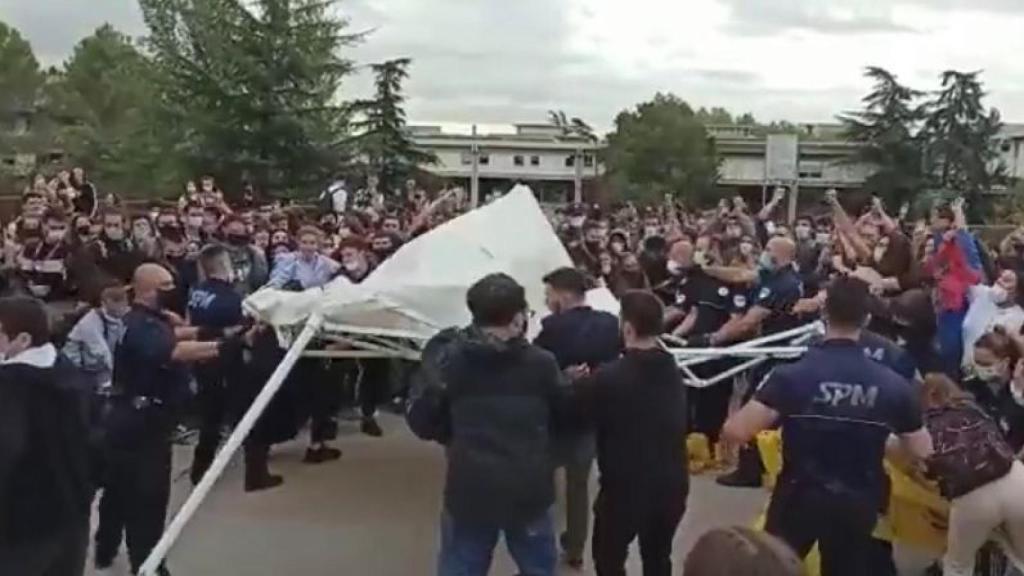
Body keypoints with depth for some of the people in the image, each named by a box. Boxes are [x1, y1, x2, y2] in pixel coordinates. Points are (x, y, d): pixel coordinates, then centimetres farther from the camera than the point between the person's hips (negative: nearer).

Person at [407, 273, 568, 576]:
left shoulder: (447, 359, -6)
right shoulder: (541, 363, -6)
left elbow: (421, 421, 0)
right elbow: (563, 417, 8)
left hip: (470, 489, 0)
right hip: (529, 491, 1)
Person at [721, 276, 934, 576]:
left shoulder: (792, 375, -19)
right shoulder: (892, 384, -11)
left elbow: (736, 431, -23)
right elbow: (922, 451, 0)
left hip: (798, 498, -2)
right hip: (858, 504, 2)